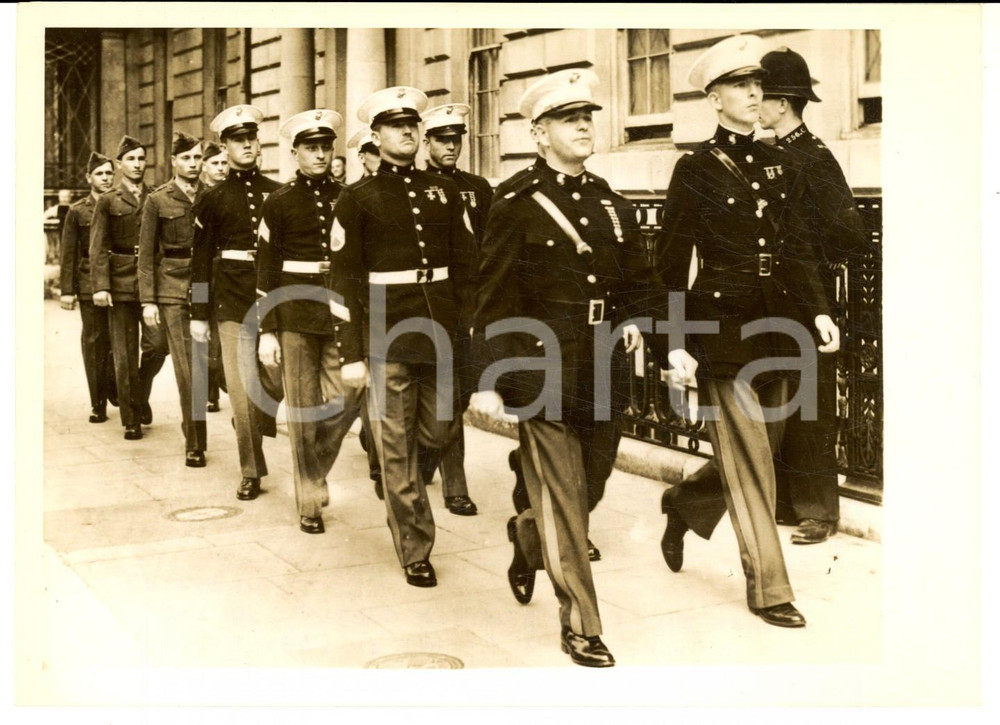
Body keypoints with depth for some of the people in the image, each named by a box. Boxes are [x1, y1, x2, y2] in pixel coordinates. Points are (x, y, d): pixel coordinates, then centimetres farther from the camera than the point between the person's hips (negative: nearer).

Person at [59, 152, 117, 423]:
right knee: (94, 342, 2)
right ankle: (98, 403, 9)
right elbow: (67, 254, 4)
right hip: (89, 285, -1)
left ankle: (112, 387, 21)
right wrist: (66, 290, -1)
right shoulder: (77, 211, 5)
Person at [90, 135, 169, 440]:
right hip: (121, 282, -1)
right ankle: (131, 420, 11)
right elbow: (98, 247, 0)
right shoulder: (107, 201, 6)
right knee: (125, 355, 1)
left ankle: (140, 396, 19)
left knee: (158, 344, -10)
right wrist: (100, 286, -11)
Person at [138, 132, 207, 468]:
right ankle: (194, 443, 7)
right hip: (173, 289, -2)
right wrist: (148, 300, -5)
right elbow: (146, 254, 1)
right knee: (186, 368, -4)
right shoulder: (157, 200, 1)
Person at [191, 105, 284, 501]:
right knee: (242, 386, -2)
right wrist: (198, 315, 1)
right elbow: (201, 259, 4)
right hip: (233, 299, -2)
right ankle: (251, 471, 9)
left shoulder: (278, 194, 7)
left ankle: (250, 425, 32)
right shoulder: (213, 199, 4)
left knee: (277, 379, 0)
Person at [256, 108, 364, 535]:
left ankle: (314, 469, 20)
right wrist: (267, 331, -5)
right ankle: (309, 502, 14)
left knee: (348, 397, -8)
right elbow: (266, 270, -1)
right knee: (303, 409, 3)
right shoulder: (279, 203, 0)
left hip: (341, 313, 2)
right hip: (296, 314, -2)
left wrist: (364, 320, 8)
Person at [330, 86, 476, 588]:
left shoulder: (444, 191, 10)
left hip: (443, 337, 4)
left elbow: (465, 264, 12)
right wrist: (351, 354, -7)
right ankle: (415, 551, 14)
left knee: (436, 435, 11)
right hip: (387, 340, -3)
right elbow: (344, 280, -3)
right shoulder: (357, 199, 0)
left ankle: (399, 488, 42)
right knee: (397, 449, 3)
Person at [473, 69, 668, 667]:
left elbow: (641, 281, 17)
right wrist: (490, 380, -9)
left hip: (604, 373, 6)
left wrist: (637, 321, -3)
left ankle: (526, 538, 46)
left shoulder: (614, 205, 10)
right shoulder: (517, 206, -5)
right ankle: (581, 626, 11)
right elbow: (494, 298, -6)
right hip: (544, 371, -5)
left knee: (593, 480, 16)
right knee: (563, 500, 0)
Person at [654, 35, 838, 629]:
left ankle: (683, 505, 41)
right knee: (750, 463, -2)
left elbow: (799, 247, 12)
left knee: (755, 459, 14)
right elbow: (673, 264, -6)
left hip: (776, 329, 6)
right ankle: (769, 588, 9)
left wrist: (818, 311, -2)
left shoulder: (782, 164, 11)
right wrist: (676, 346, -10)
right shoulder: (697, 169, -5)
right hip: (722, 329, -6)